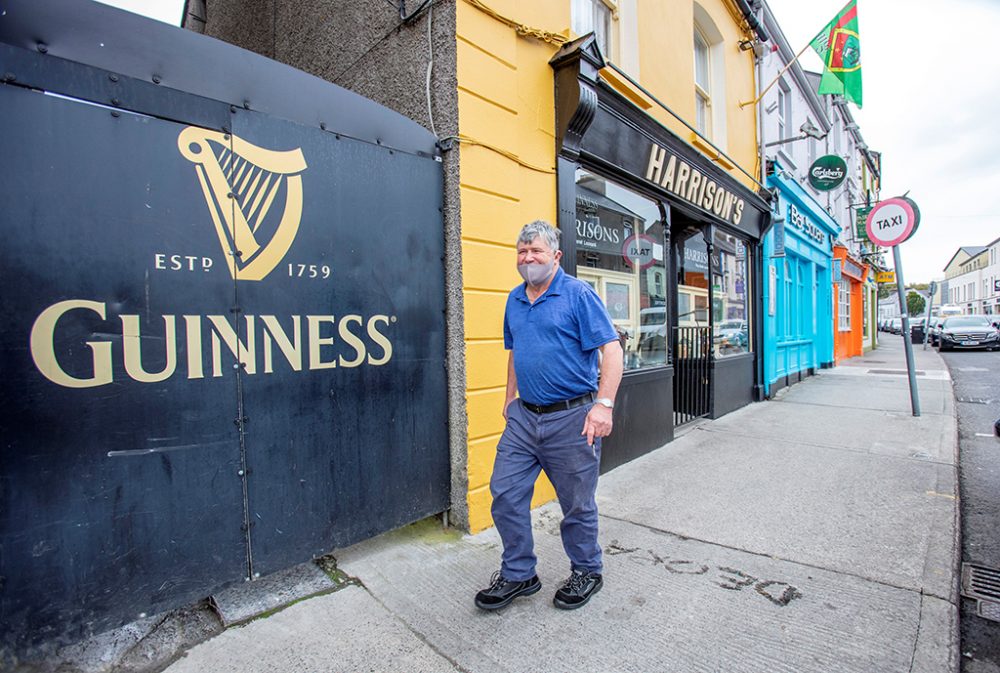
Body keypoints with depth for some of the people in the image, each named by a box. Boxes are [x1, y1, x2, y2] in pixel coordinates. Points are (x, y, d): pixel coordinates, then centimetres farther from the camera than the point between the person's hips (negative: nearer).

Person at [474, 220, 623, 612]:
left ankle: (587, 572, 36)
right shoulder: (514, 300, 11)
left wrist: (604, 404, -23)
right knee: (505, 493, 7)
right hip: (524, 416, 6)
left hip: (571, 418, -6)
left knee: (577, 504, 10)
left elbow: (611, 350, -14)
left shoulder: (578, 295, -9)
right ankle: (518, 574, 28)